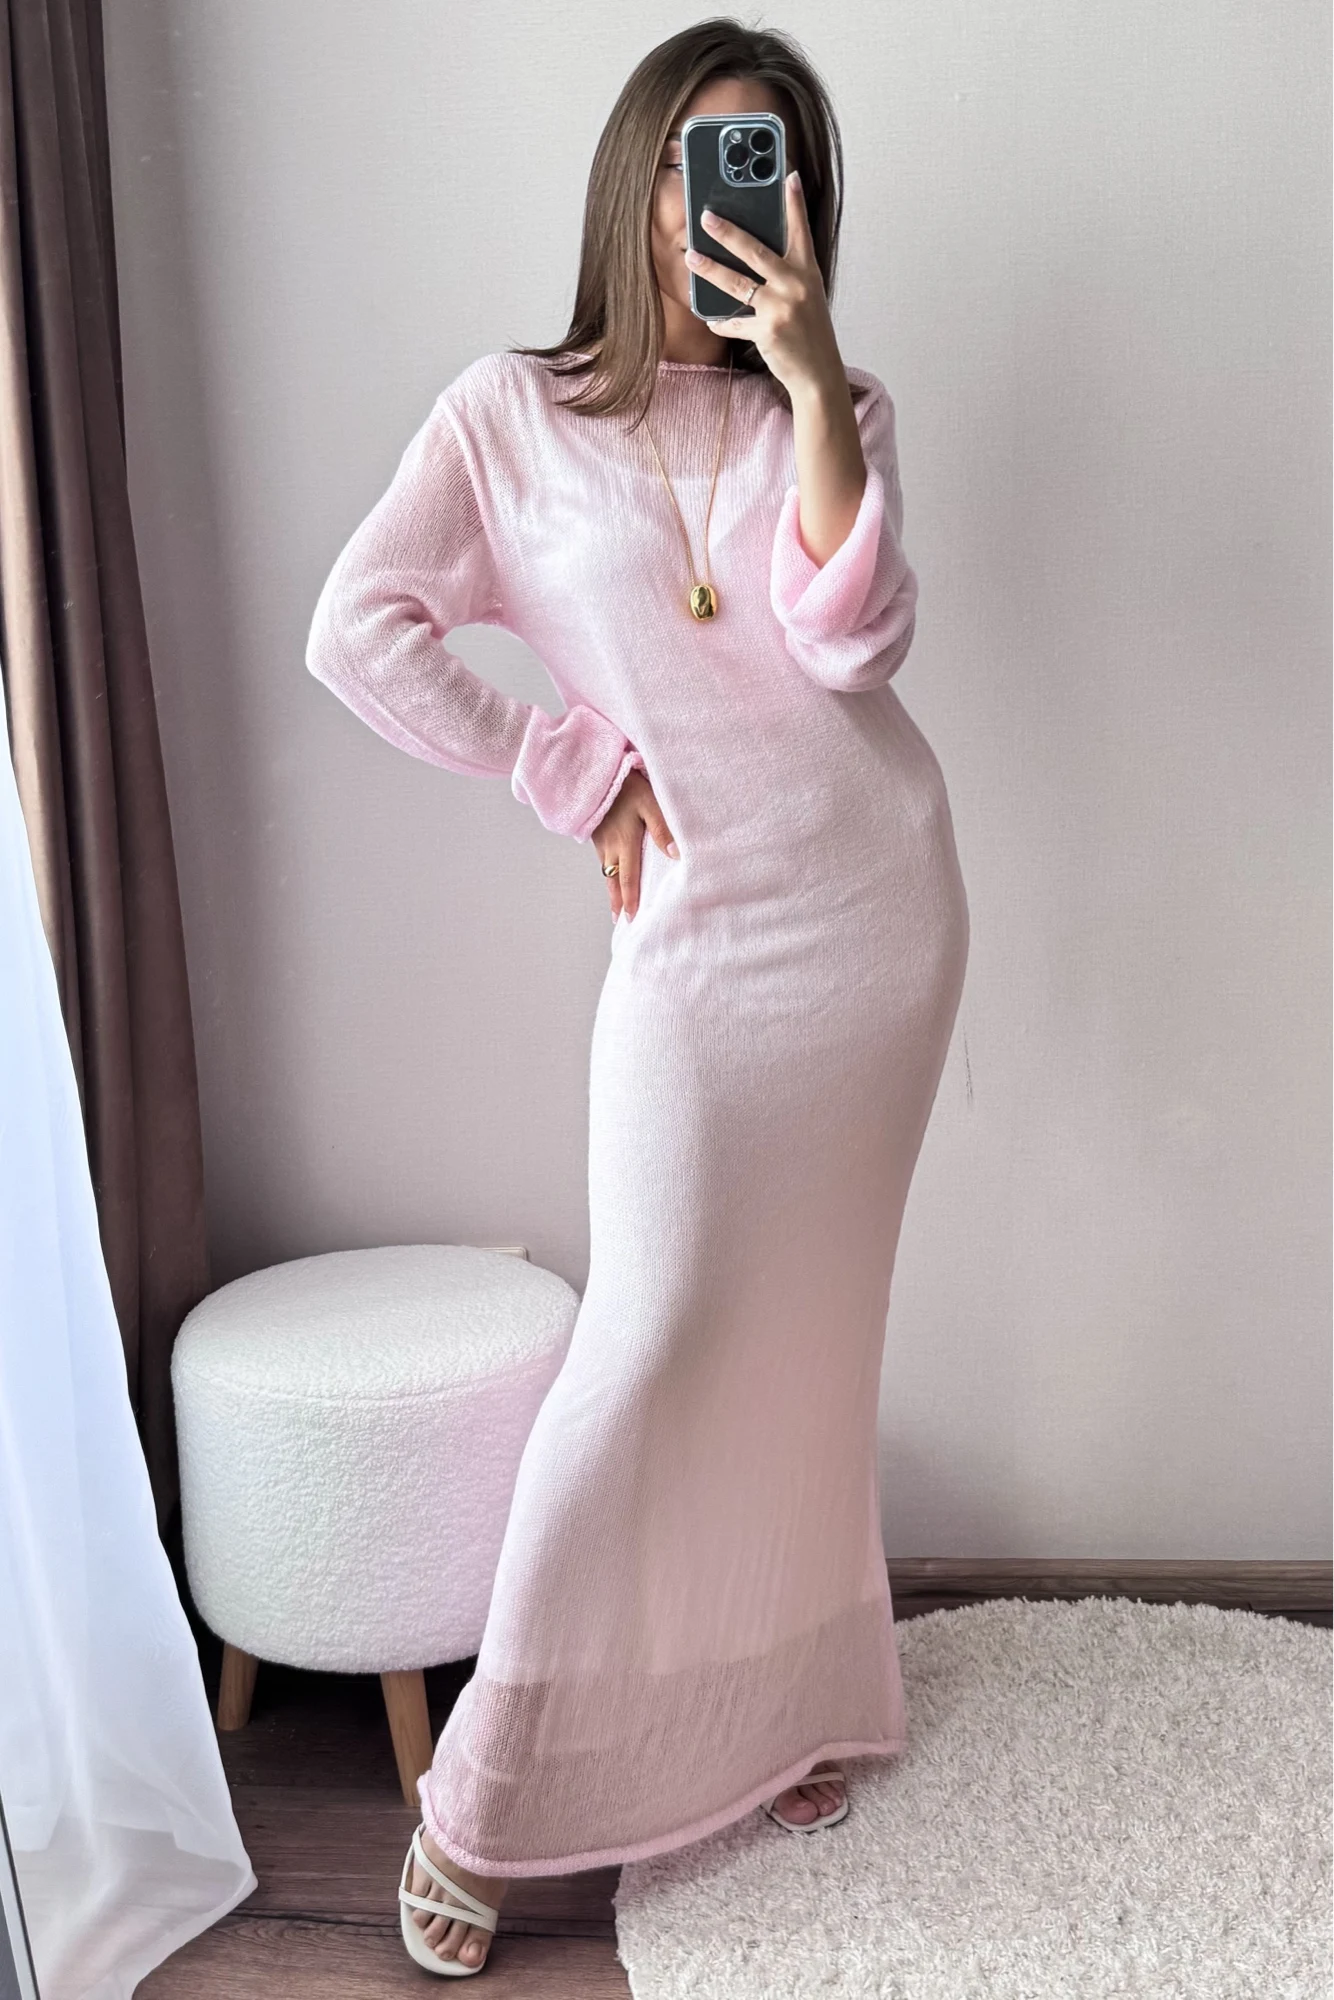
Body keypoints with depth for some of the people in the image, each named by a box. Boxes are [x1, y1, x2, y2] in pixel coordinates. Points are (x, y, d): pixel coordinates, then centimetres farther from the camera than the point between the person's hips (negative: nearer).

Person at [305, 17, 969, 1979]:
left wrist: (811, 378, -16)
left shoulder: (832, 408, 9)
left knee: (814, 1320, 11)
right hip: (702, 923, -3)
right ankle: (485, 1791, 11)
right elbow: (357, 632, -11)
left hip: (882, 892, 3)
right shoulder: (509, 412, 2)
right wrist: (574, 779, -8)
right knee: (653, 1335, -6)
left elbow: (851, 645, -10)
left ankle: (790, 1693, 31)